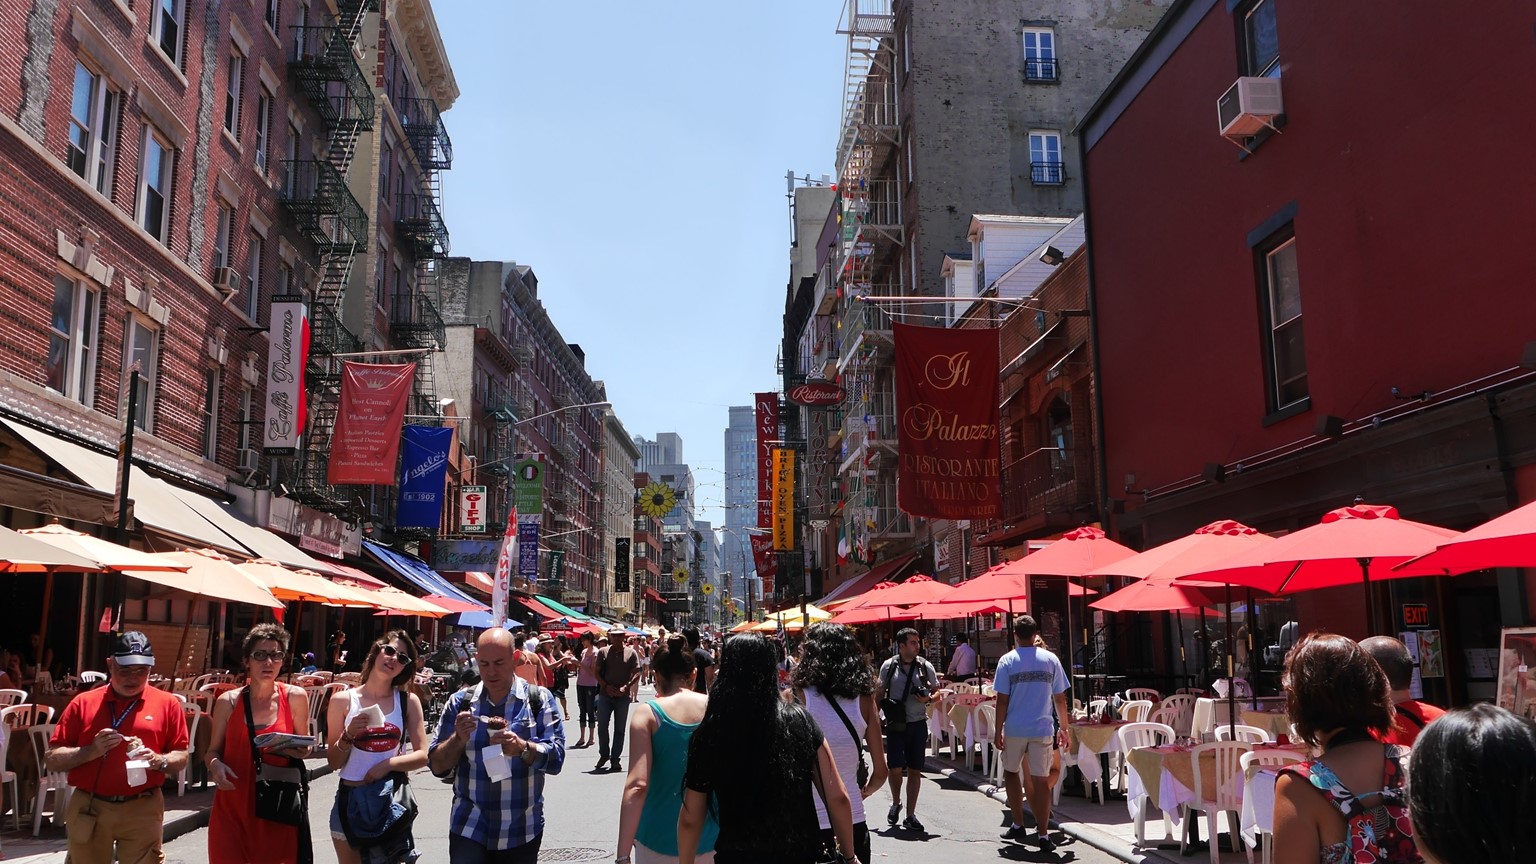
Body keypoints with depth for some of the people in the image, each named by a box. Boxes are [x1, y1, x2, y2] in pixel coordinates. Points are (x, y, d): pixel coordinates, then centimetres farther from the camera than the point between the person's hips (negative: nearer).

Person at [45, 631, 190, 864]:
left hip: (142, 809, -2)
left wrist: (157, 760, -16)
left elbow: (181, 758, 4)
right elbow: (52, 759, 3)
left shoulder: (167, 703, 2)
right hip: (88, 808, 2)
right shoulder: (83, 703, 4)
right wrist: (90, 751, -14)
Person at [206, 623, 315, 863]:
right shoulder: (228, 701, 0)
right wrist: (215, 764, -12)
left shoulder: (295, 697, -1)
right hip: (233, 803, 0)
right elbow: (213, 751, 9)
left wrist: (300, 751, -13)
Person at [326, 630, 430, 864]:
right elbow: (334, 763, 0)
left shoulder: (408, 701, 0)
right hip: (350, 798, 0)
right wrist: (348, 736, -17)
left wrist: (387, 764, -17)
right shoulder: (343, 700, -2)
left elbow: (422, 755, -4)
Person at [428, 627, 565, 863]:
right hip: (469, 828, 0)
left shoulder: (538, 699, -3)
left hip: (522, 831, 0)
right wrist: (458, 738, -15)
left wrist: (521, 747, -26)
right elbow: (437, 766, 3)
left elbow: (556, 758, -9)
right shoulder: (461, 702, 1)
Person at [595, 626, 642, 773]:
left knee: (619, 729, 4)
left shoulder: (631, 653, 1)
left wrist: (625, 688, -13)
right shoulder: (603, 652, 5)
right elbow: (597, 672, 5)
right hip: (605, 694, 1)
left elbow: (637, 673, -1)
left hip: (623, 696, -1)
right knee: (602, 726, 1)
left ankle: (615, 758, 13)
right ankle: (604, 755, 19)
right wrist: (606, 686, -10)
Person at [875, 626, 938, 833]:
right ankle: (896, 803, 21)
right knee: (895, 768, -8)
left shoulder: (925, 666, 0)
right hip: (895, 724, -1)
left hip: (918, 724, 1)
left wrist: (928, 698, -13)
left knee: (914, 770, 5)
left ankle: (910, 816, 15)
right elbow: (879, 694, 7)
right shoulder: (889, 666, -2)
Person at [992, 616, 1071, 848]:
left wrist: (998, 731, 0)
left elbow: (1002, 700, -7)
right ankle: (1043, 834, 1)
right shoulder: (1051, 659, 1)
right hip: (1042, 729, 1)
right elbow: (1060, 699, 4)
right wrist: (1064, 728, 15)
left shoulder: (1007, 661, -5)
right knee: (1041, 780, 2)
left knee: (1011, 772, 18)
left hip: (1014, 729, -1)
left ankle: (1018, 825, 21)